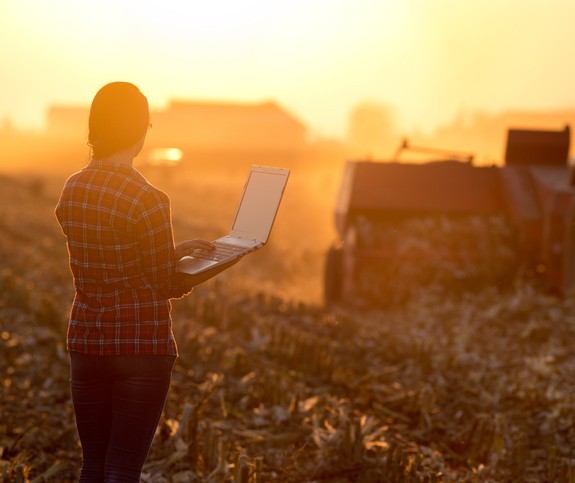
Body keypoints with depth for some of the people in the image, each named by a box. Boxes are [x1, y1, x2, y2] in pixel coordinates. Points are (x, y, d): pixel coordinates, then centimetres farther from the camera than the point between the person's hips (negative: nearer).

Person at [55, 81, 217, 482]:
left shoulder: (72, 190, 3)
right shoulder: (148, 200, -17)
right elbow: (165, 285, -7)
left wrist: (178, 250, 17)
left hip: (86, 341, 6)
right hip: (142, 345, -6)